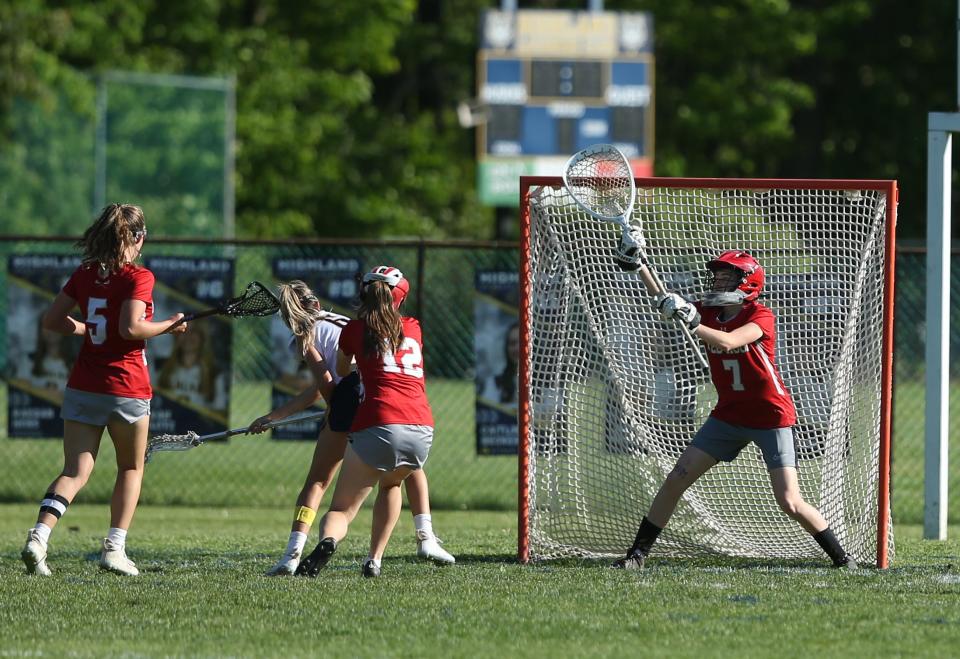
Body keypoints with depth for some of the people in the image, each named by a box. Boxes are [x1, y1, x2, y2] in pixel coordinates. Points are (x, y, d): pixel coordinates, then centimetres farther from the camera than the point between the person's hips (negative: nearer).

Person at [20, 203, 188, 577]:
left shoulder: (85, 275, 7)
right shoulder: (138, 277, -10)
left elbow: (52, 320, 10)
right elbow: (131, 328, -21)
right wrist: (168, 326, -7)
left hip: (82, 386, 4)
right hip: (127, 388, -4)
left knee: (75, 472, 2)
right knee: (131, 468, 16)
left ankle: (39, 536, -21)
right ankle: (114, 549, 10)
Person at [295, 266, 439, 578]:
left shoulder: (354, 330, 13)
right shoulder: (413, 329, 21)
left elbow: (342, 371, 31)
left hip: (378, 426, -3)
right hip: (421, 431, 3)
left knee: (341, 509, 1)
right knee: (391, 483, 34)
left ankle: (328, 539, -34)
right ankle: (375, 560, 23)